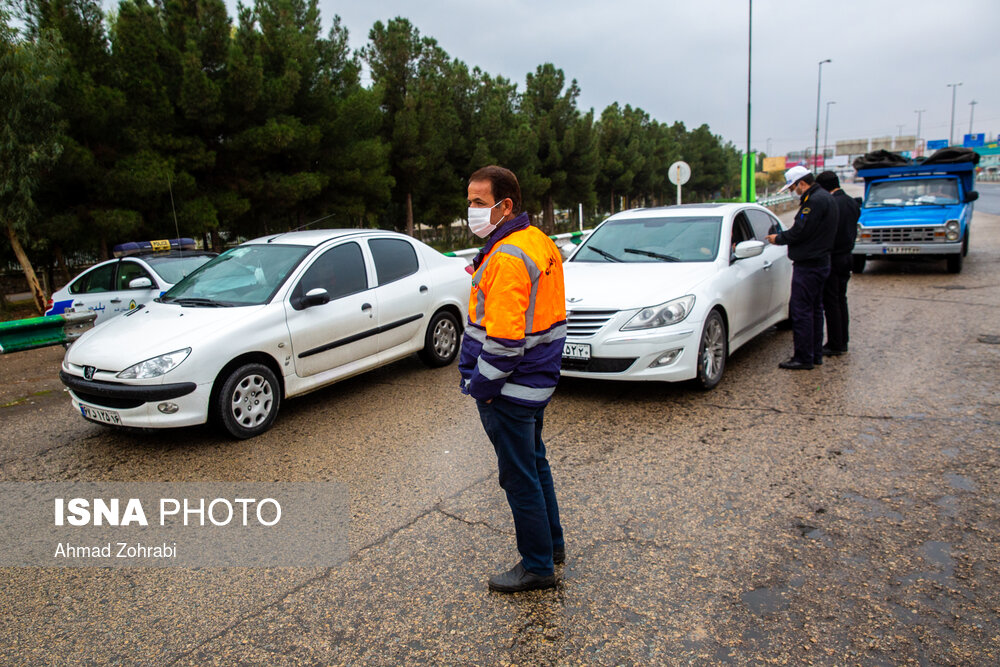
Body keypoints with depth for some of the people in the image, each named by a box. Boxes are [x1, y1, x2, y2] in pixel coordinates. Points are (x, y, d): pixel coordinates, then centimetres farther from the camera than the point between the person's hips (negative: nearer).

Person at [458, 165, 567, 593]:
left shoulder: (507, 257, -24)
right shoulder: (539, 242, 8)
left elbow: (504, 338, -28)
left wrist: (481, 385, -15)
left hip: (510, 390, -10)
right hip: (538, 381, 10)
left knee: (520, 477, 5)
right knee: (534, 464, 23)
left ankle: (537, 566, 21)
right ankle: (552, 544, 40)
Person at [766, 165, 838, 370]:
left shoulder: (815, 201, -18)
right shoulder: (824, 198, 16)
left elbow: (800, 232, -20)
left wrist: (779, 238, -4)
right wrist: (783, 237, 11)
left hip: (808, 265, -11)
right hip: (820, 261, 11)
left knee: (801, 311, -7)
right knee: (814, 309, 15)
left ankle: (803, 358, -4)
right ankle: (815, 354, 23)